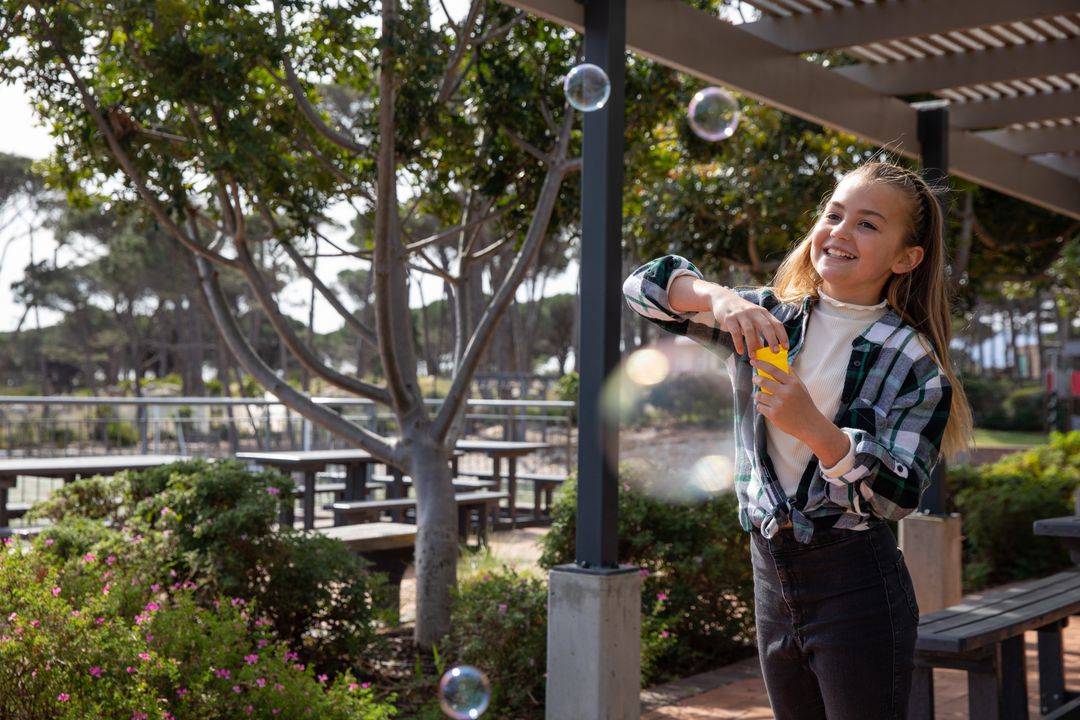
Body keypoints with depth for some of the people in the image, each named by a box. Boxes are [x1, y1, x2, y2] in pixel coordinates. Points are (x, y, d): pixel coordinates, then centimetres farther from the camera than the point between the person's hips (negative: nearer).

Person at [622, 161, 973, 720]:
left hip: (855, 585, -4)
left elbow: (898, 497, -15)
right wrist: (719, 298, -22)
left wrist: (813, 427, -31)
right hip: (770, 574, 5)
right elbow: (643, 286, -2)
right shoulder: (767, 318, 2)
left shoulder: (914, 362, -8)